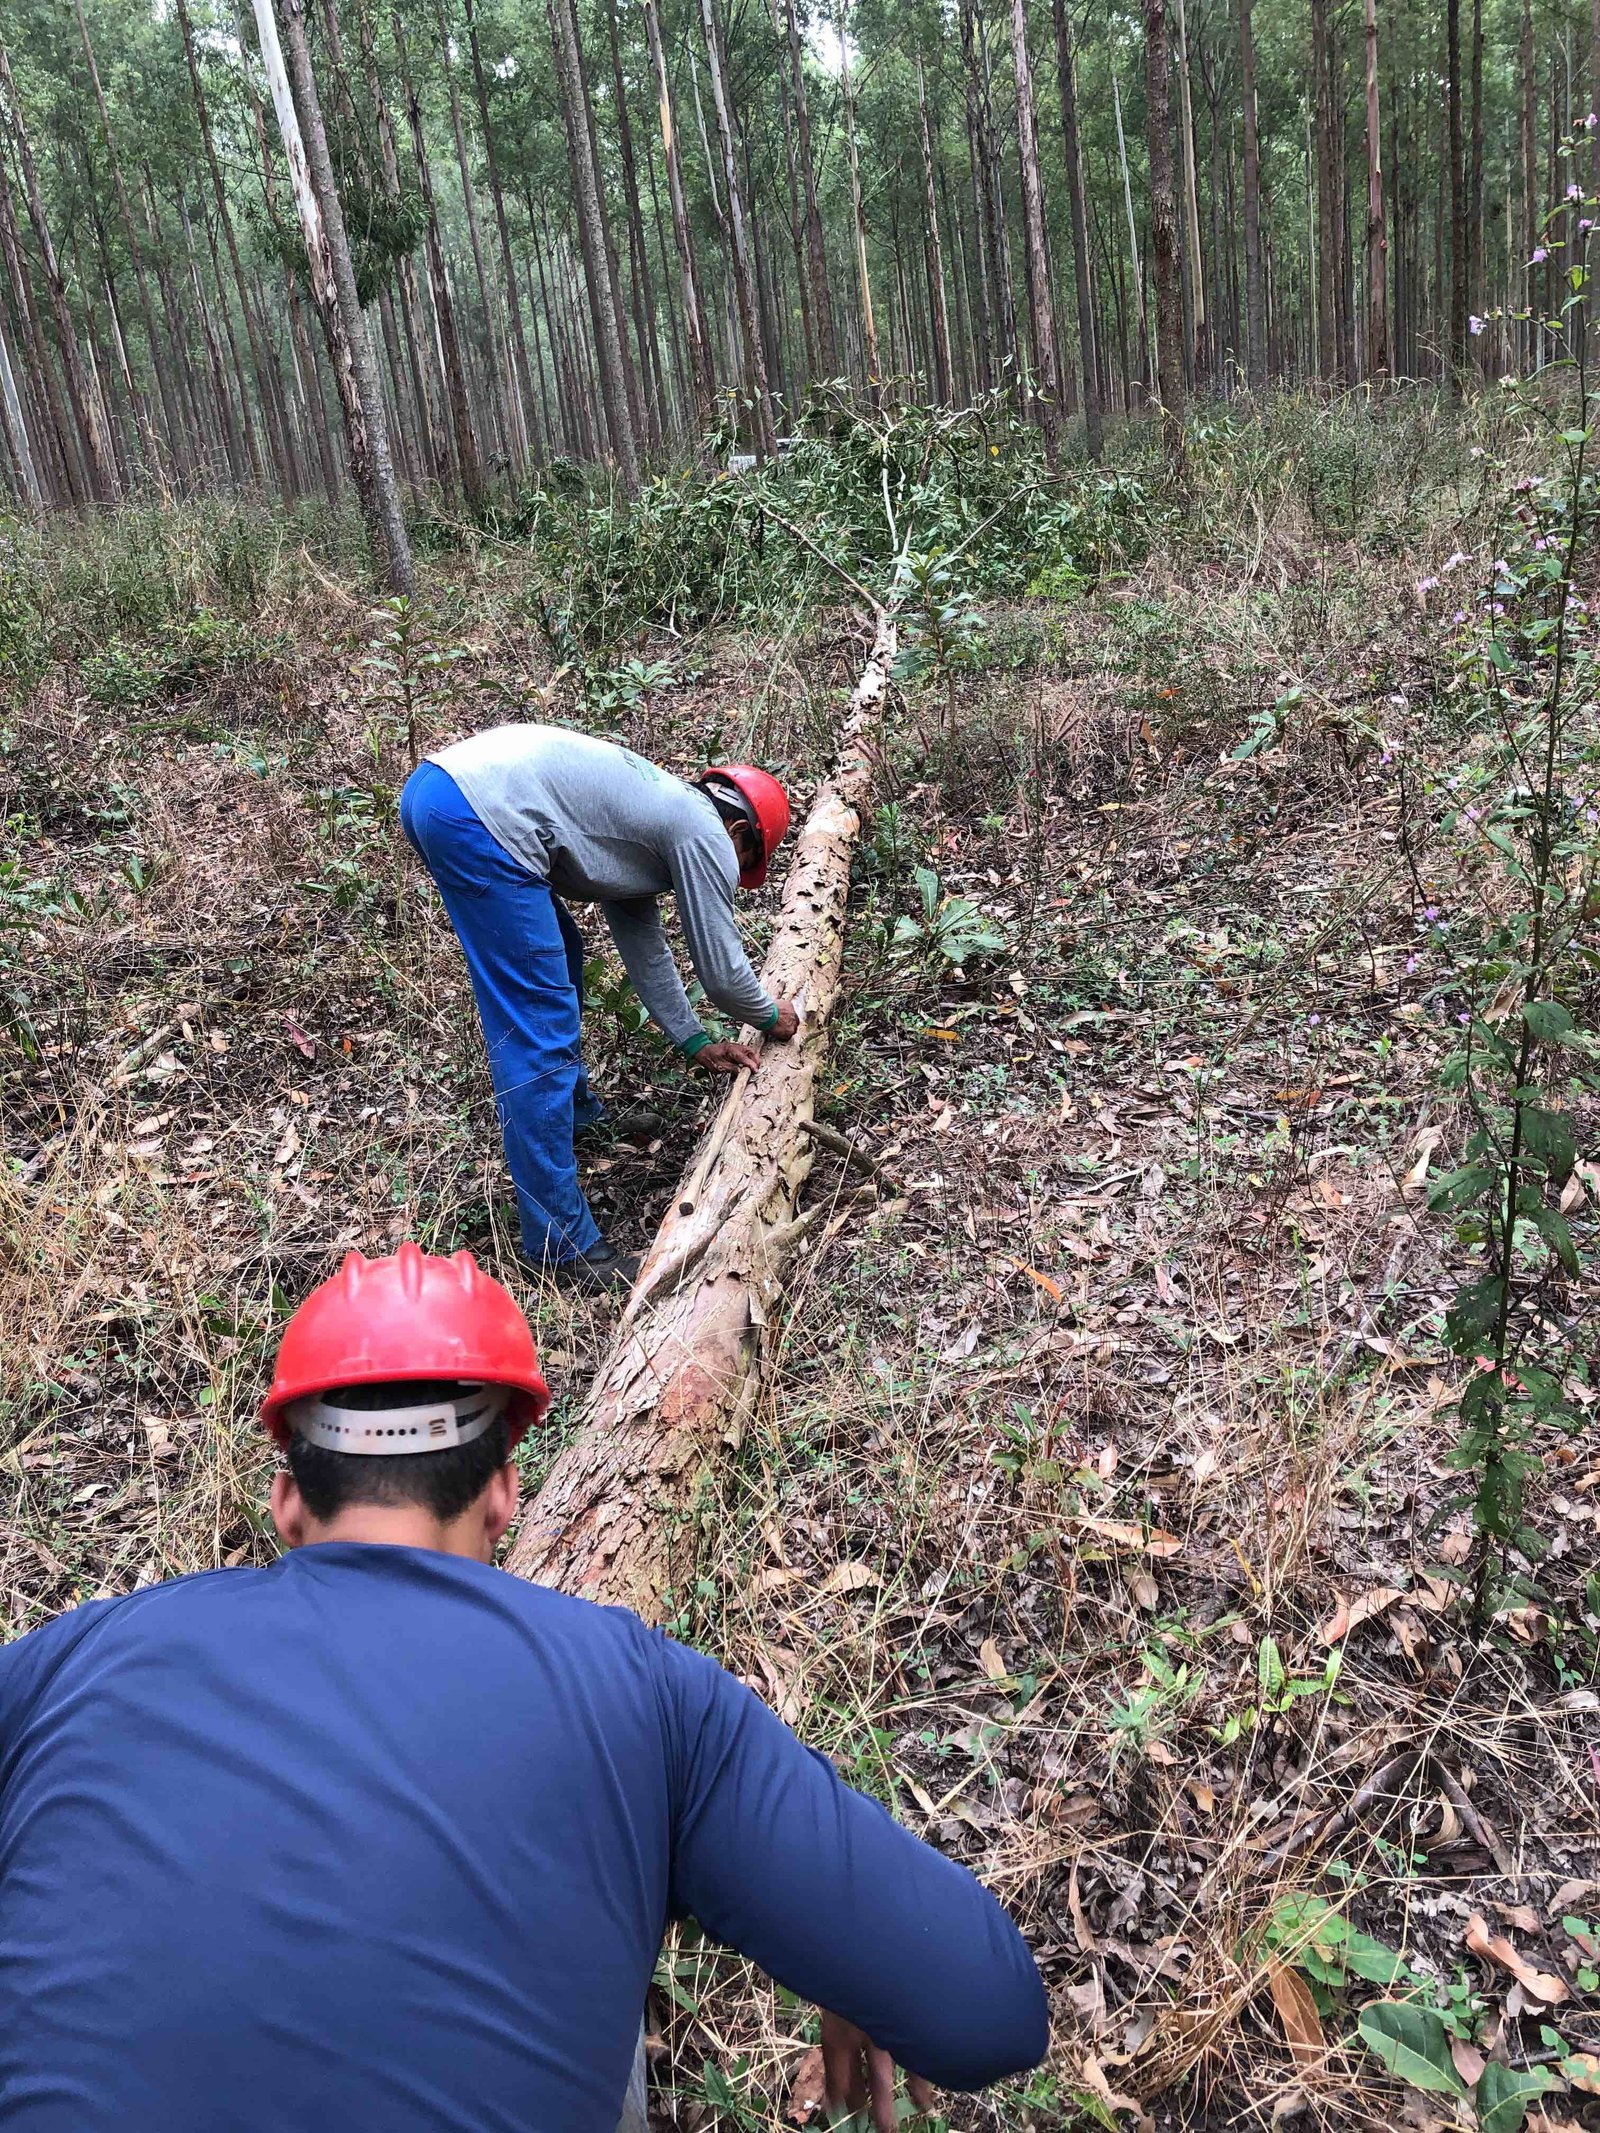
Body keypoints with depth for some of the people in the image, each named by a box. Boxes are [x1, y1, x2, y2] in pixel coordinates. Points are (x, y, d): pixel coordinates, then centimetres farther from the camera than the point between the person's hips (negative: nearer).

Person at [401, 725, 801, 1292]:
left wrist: (696, 1042, 34)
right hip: (478, 819, -10)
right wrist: (772, 1016, 29)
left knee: (558, 957, 29)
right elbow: (721, 970, 10)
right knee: (540, 1031, -6)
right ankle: (562, 1241, 0)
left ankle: (576, 1111, 48)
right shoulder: (706, 834, 4)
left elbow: (645, 949, 33)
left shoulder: (654, 812, 29)